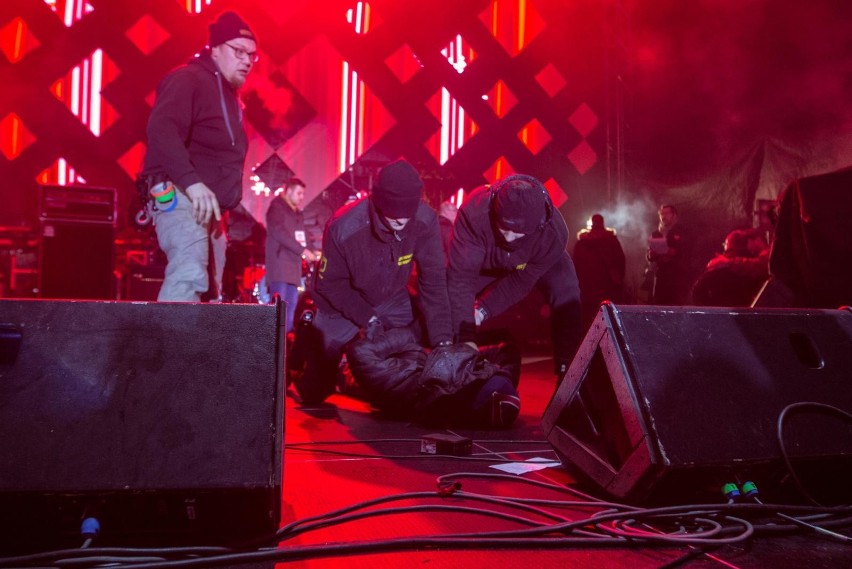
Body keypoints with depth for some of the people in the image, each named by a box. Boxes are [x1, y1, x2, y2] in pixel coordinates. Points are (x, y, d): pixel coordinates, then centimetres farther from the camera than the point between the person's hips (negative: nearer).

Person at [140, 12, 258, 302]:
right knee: (189, 274, -26)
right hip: (182, 197, -10)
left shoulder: (228, 95, 23)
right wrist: (191, 181, -36)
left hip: (210, 205, 10)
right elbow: (161, 129, -25)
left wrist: (221, 208, 16)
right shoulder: (189, 79, -7)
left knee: (210, 289, 11)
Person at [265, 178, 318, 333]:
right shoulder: (277, 207, -4)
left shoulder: (298, 213, 22)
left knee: (291, 306, 6)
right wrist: (303, 251, -20)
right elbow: (279, 233, -17)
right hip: (280, 263, -8)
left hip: (294, 263, 8)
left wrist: (310, 252, 2)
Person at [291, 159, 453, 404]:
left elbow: (433, 279, -20)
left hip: (393, 303, 3)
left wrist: (442, 338, -26)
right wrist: (367, 318, -25)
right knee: (314, 391, 2)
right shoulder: (343, 227, -32)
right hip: (342, 307, -2)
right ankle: (308, 333, 28)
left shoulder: (426, 220, -26)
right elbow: (330, 283, -17)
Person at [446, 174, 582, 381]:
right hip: (485, 259, 1)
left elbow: (522, 281, -24)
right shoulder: (474, 212, -45)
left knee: (565, 291, -24)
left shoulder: (554, 234, -39)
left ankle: (567, 369, -13)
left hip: (536, 261, 0)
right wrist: (466, 337, -47)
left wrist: (484, 309, -30)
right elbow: (461, 277, -44)